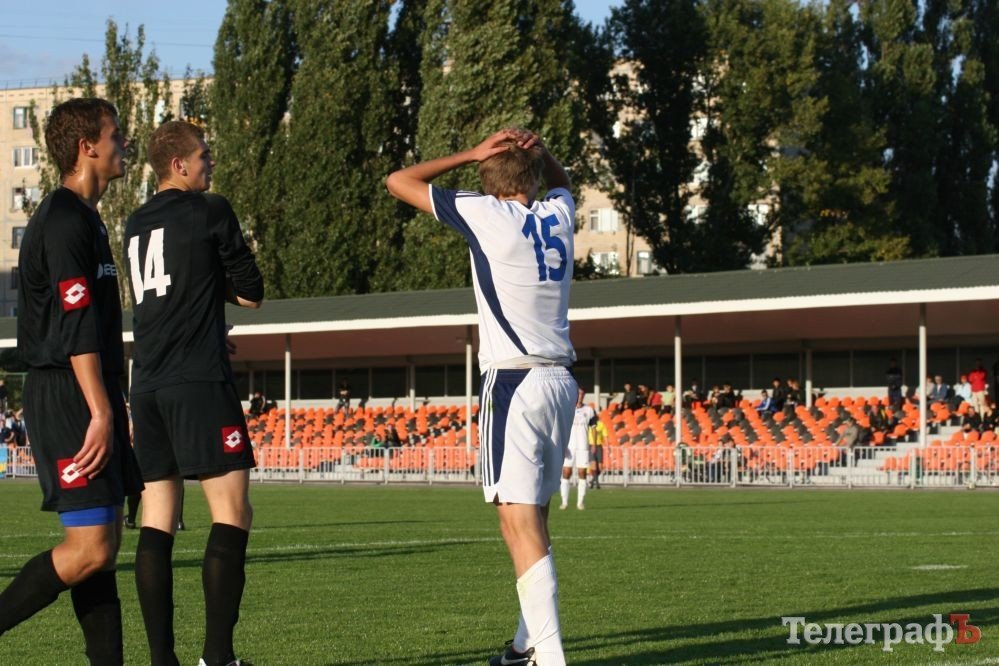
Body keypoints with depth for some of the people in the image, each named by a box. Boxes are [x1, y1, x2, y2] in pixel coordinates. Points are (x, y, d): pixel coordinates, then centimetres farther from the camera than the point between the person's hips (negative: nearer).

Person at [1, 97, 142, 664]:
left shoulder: (85, 219, 19)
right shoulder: (65, 220, -13)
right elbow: (76, 325, -20)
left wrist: (110, 409, 21)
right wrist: (101, 412, -23)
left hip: (90, 399, 10)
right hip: (67, 401, -10)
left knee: (105, 541, 7)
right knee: (90, 548, -13)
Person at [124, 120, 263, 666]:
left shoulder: (135, 226, 17)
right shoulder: (211, 212, -2)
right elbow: (251, 294, 3)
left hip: (147, 389, 7)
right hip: (199, 383, -7)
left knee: (157, 522, 4)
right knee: (232, 514, -7)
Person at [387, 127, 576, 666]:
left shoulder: (486, 214, -5)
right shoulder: (558, 214, 10)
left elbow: (400, 182, 3)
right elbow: (561, 179, 36)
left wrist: (472, 154, 5)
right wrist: (538, 150, 16)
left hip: (514, 382, -7)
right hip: (560, 380, 7)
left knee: (520, 524, -11)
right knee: (533, 518, 17)